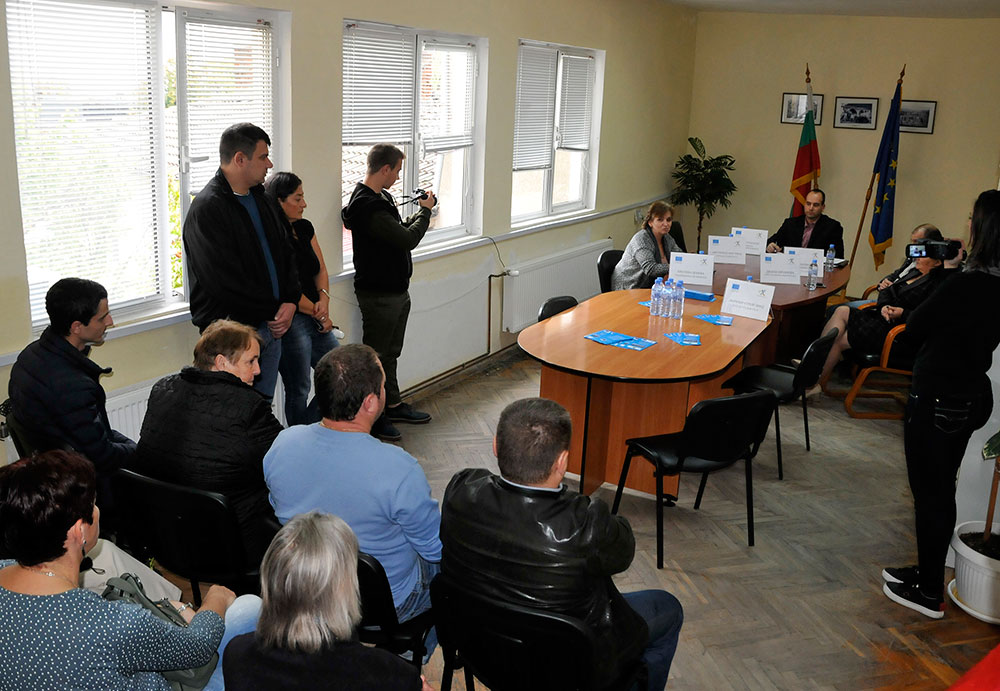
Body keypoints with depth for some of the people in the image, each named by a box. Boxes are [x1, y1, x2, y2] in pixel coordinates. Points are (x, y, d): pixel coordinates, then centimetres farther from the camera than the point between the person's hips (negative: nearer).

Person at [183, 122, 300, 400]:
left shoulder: (261, 198, 12)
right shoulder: (207, 210, -15)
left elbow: (285, 253, 14)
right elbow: (226, 281, -21)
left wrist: (290, 302, -3)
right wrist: (273, 312, -12)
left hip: (270, 327, 8)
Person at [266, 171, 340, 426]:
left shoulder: (304, 228, 10)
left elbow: (320, 269, 14)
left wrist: (324, 298, -5)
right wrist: (318, 314, -8)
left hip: (316, 319, 9)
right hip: (291, 321, -8)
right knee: (299, 390, 3)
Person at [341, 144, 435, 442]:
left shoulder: (381, 197, 9)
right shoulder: (367, 206, -24)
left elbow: (399, 231, 19)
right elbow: (408, 239, -26)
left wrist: (419, 213, 4)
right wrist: (424, 211, -10)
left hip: (397, 289, 10)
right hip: (378, 293, -10)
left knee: (390, 353, 20)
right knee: (376, 355, 3)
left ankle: (393, 405, 34)